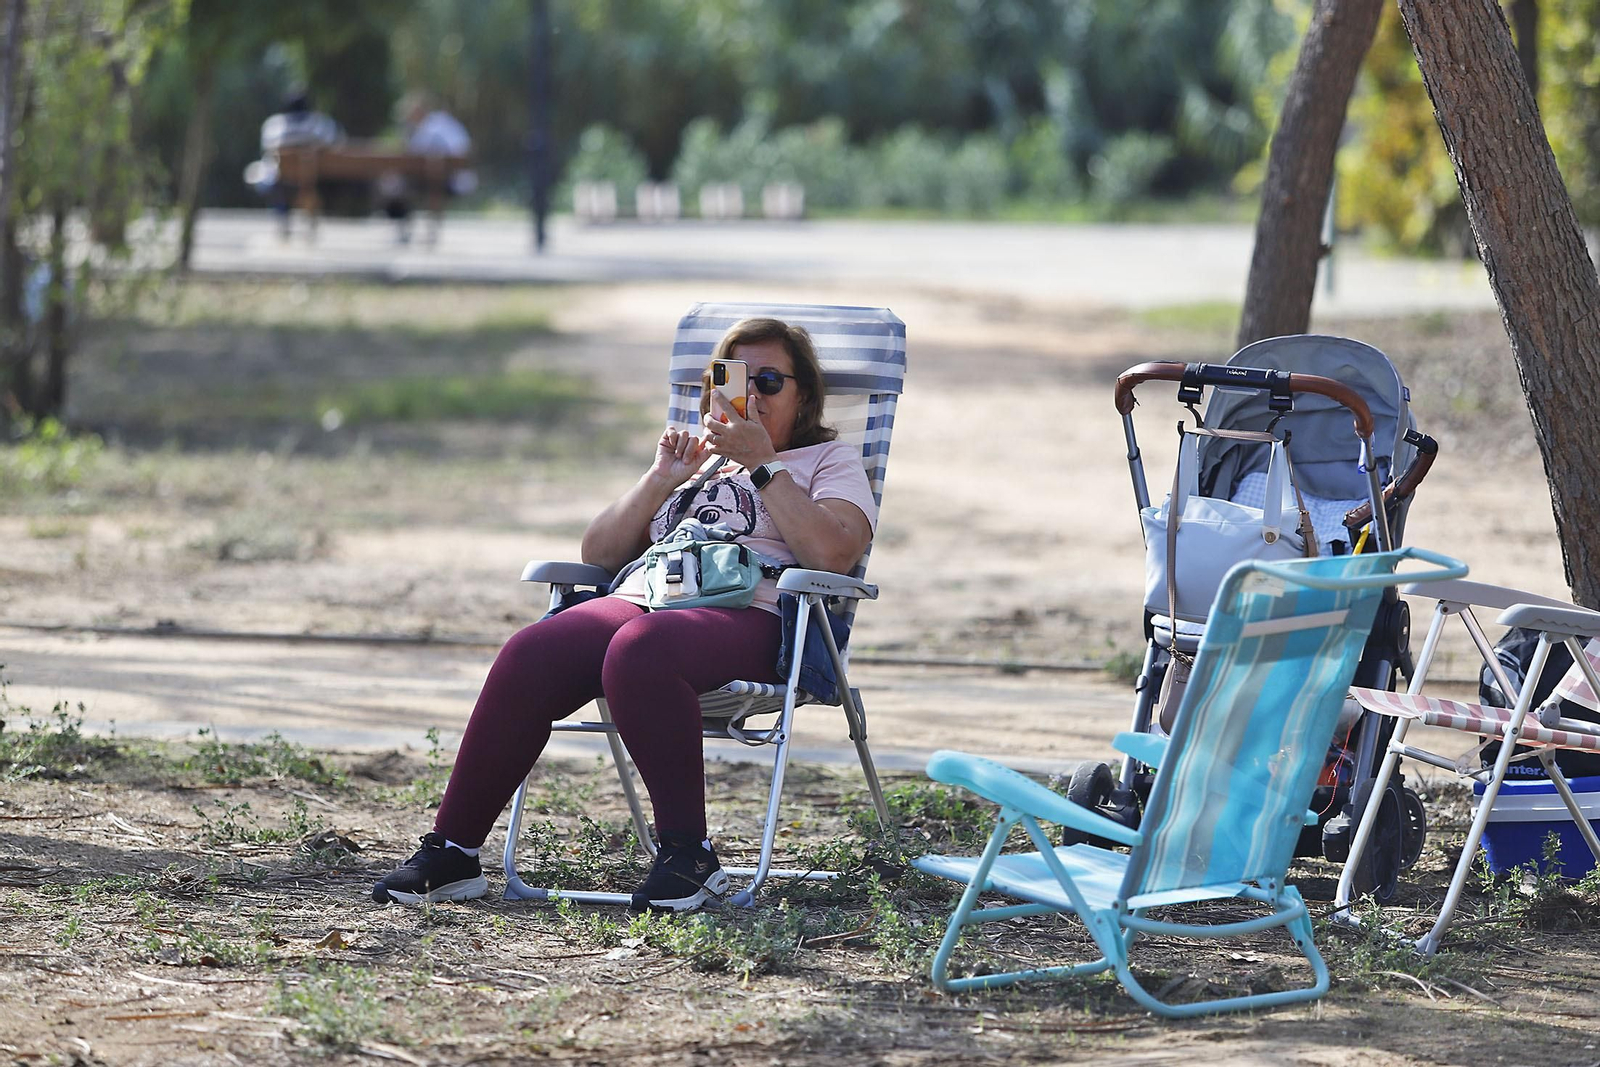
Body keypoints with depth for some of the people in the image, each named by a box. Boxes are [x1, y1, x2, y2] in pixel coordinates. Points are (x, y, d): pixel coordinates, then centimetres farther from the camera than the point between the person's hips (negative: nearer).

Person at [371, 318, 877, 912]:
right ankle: (451, 852, -27)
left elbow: (834, 553, -4)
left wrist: (762, 463, -1)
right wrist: (662, 479, 11)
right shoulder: (690, 460, 33)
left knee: (636, 651, -39)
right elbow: (599, 552, 24)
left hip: (744, 615, -5)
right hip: (639, 598, 5)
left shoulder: (828, 462, 19)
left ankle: (688, 856, -35)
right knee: (529, 656, -27)